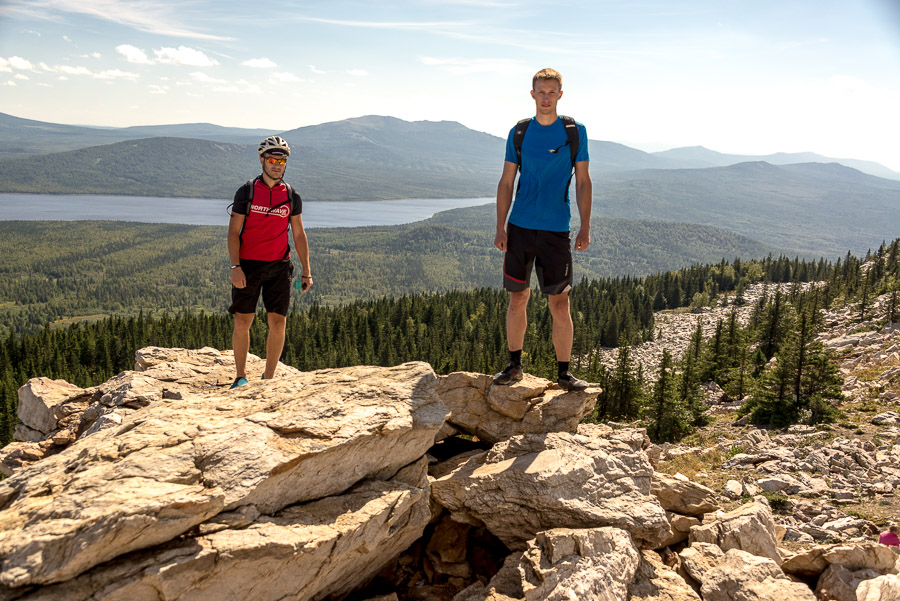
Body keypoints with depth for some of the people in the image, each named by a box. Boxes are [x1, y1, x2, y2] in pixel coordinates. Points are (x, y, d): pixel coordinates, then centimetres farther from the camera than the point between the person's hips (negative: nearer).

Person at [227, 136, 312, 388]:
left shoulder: (292, 196, 6)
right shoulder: (245, 192, 1)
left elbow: (299, 235, 10)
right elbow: (233, 231, -1)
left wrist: (306, 271, 5)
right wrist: (235, 267, -12)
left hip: (279, 267, 2)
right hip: (248, 266, -1)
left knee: (278, 322, -2)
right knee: (242, 322, 0)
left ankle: (268, 377, 10)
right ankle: (240, 376, 13)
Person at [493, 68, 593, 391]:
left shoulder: (575, 132, 3)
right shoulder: (518, 133, 7)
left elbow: (583, 182, 4)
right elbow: (506, 182, 8)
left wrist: (585, 228, -3)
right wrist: (500, 228, 1)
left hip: (556, 230, -1)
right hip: (519, 228, 2)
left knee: (559, 303, 0)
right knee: (517, 299, 7)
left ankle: (564, 372, 10)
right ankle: (514, 365, 21)